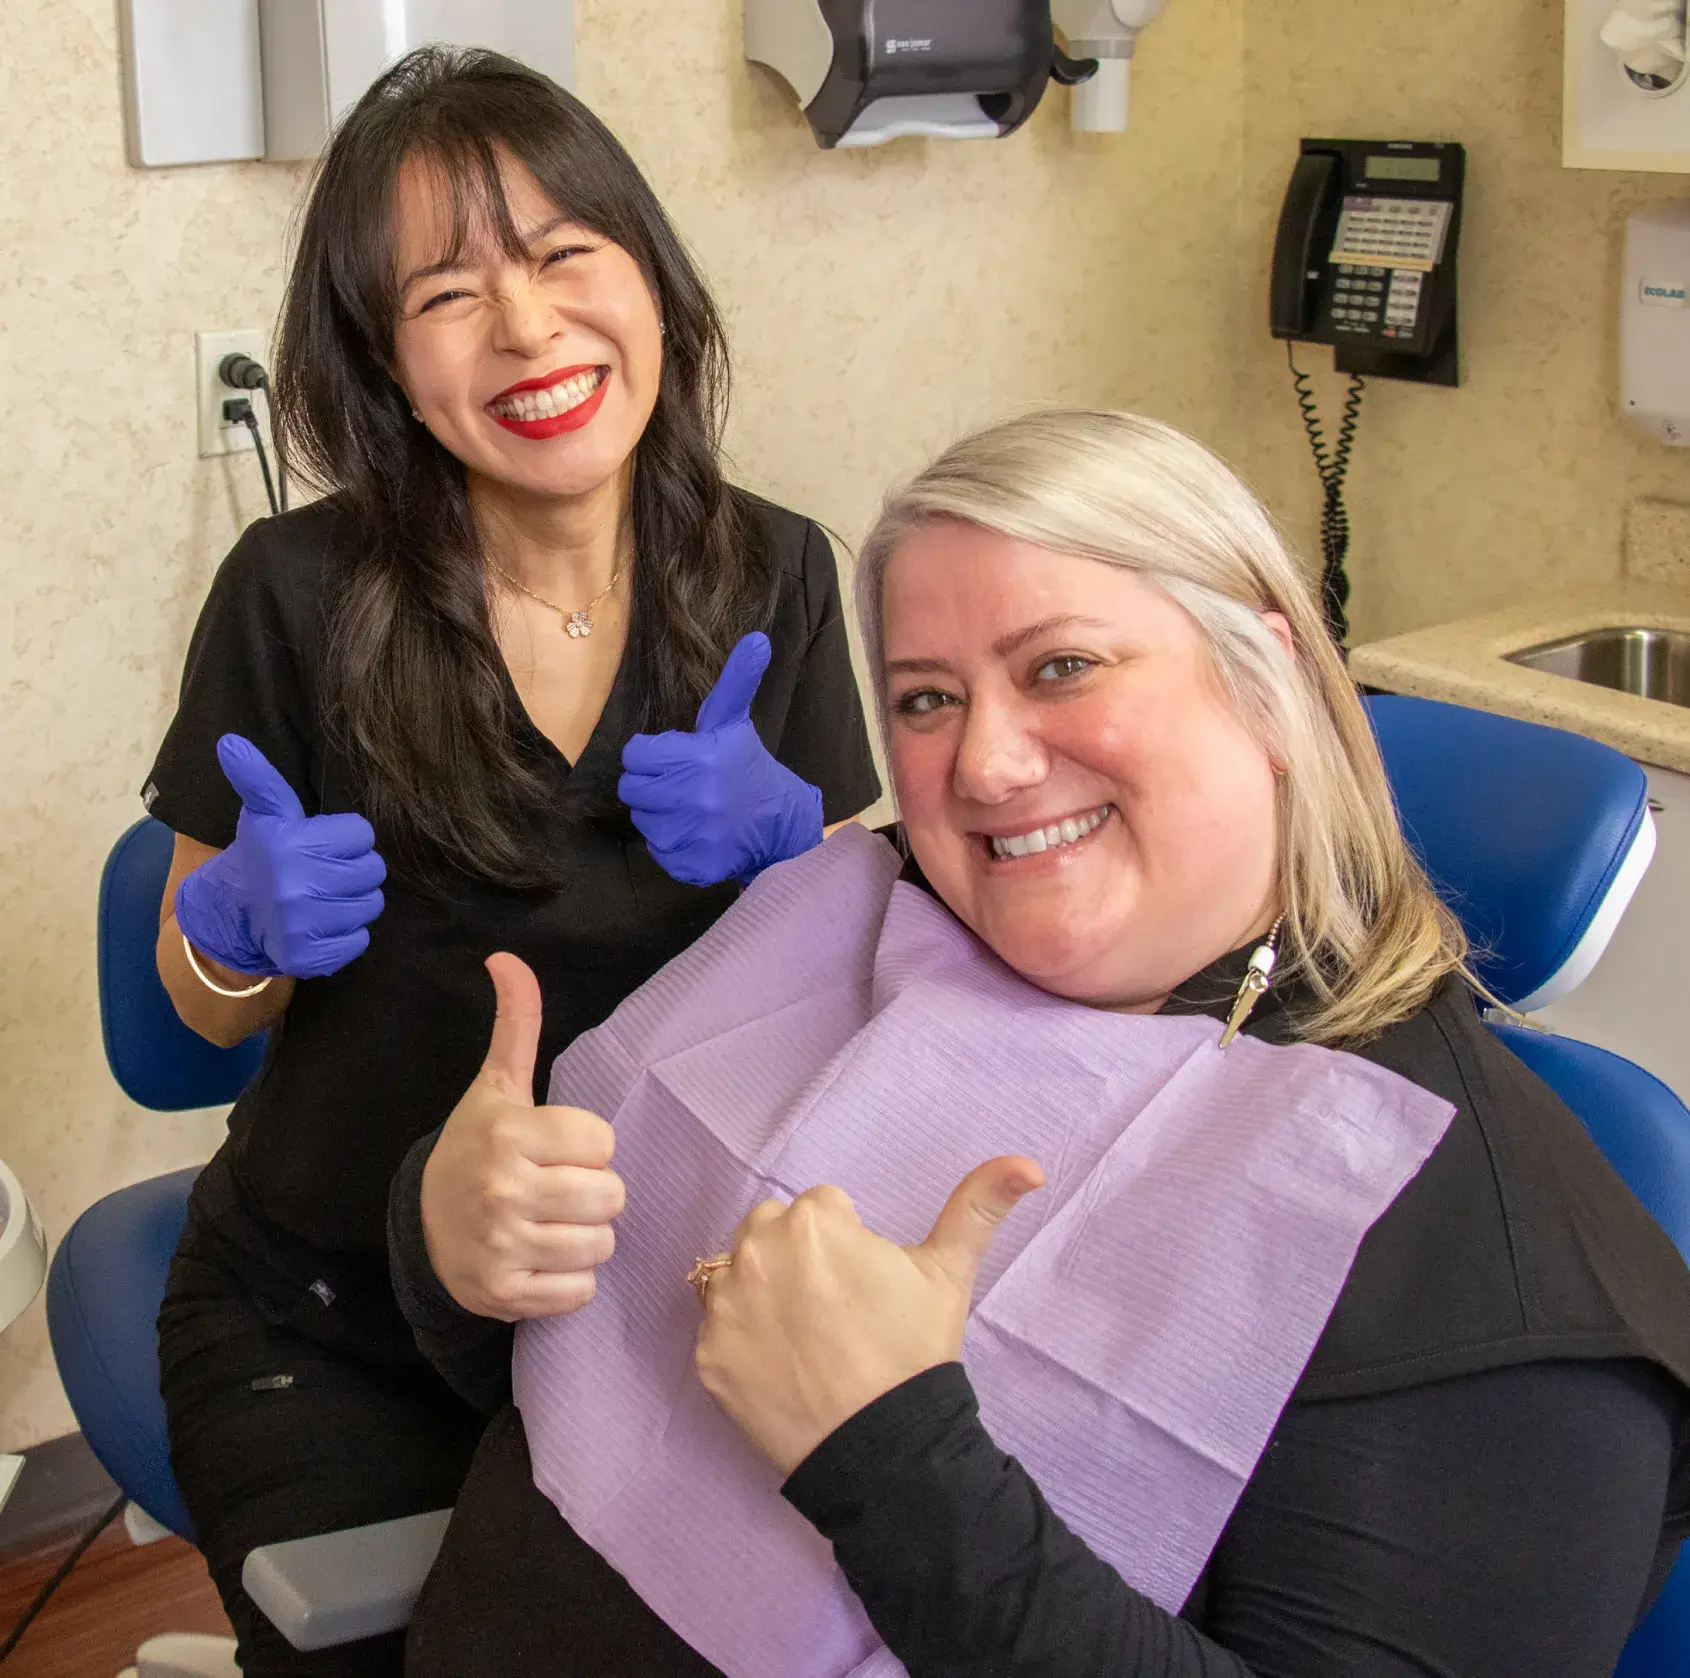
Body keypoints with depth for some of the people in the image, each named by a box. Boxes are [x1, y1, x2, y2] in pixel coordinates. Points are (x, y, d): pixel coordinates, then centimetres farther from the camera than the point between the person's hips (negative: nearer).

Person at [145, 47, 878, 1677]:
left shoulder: (772, 579, -7)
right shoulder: (300, 594, -15)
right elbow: (208, 1001, -3)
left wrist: (782, 840, -22)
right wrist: (243, 924, -25)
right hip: (325, 1338, -2)